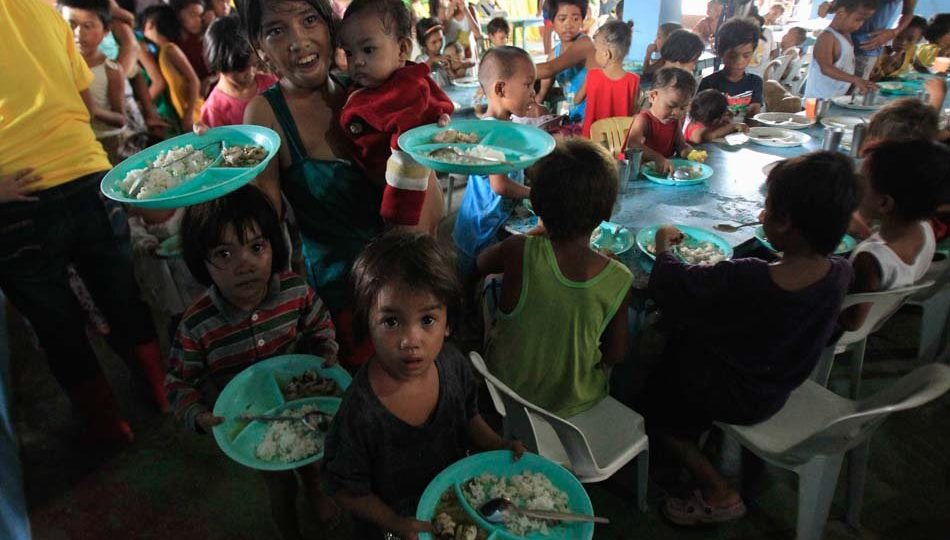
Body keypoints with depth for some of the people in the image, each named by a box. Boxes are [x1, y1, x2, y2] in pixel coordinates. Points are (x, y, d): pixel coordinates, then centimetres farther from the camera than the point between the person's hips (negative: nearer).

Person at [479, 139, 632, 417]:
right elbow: (615, 356, -10)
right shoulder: (619, 280, -23)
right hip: (573, 404, 1)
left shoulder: (519, 252, -28)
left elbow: (480, 264, -4)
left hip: (506, 389, 0)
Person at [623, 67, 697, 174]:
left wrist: (690, 152, -11)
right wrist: (658, 158, -47)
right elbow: (632, 146, -34)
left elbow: (681, 145, 15)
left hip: (663, 170, 7)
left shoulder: (674, 122, 7)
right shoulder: (643, 120, -16)